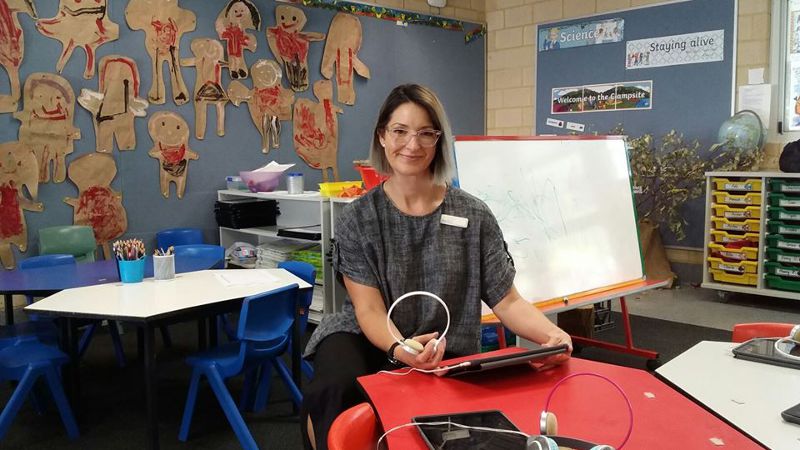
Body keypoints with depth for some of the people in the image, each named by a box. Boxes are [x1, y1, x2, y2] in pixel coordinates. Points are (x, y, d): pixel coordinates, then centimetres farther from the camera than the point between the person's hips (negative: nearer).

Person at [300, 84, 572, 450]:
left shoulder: (473, 216, -1)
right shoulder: (357, 218, -4)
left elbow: (506, 299, -2)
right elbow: (369, 309, -11)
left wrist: (550, 333, -24)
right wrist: (398, 348, -34)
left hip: (444, 351, 1)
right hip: (364, 340, -1)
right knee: (334, 391, -33)